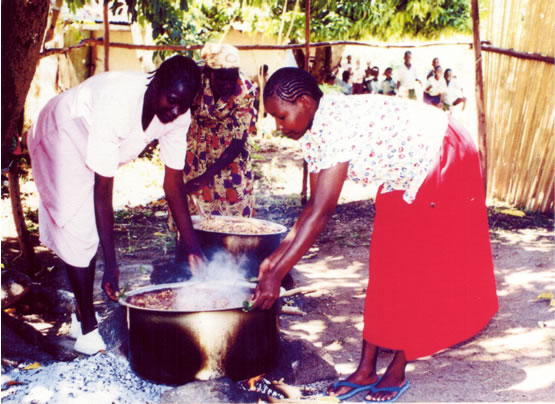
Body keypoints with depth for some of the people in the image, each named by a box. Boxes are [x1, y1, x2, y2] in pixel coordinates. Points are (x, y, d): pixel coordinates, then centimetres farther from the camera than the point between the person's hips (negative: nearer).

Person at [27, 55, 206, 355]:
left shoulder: (178, 116, -23)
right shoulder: (116, 103, -42)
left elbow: (174, 183, -16)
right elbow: (103, 191, -39)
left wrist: (193, 248, -20)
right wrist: (111, 265, -37)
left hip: (97, 146, 6)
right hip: (62, 138, -6)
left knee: (91, 228, 10)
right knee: (77, 231, -11)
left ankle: (81, 311, 25)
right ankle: (87, 328, -1)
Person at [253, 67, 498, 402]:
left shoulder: (339, 124, -34)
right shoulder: (313, 132, -7)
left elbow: (321, 212, -38)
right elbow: (314, 206, -4)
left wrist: (277, 276, -36)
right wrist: (276, 257, -9)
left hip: (444, 161, -8)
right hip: (405, 177, 9)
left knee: (418, 268, -2)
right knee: (386, 264, 5)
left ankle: (398, 372, 10)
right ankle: (366, 370, 10)